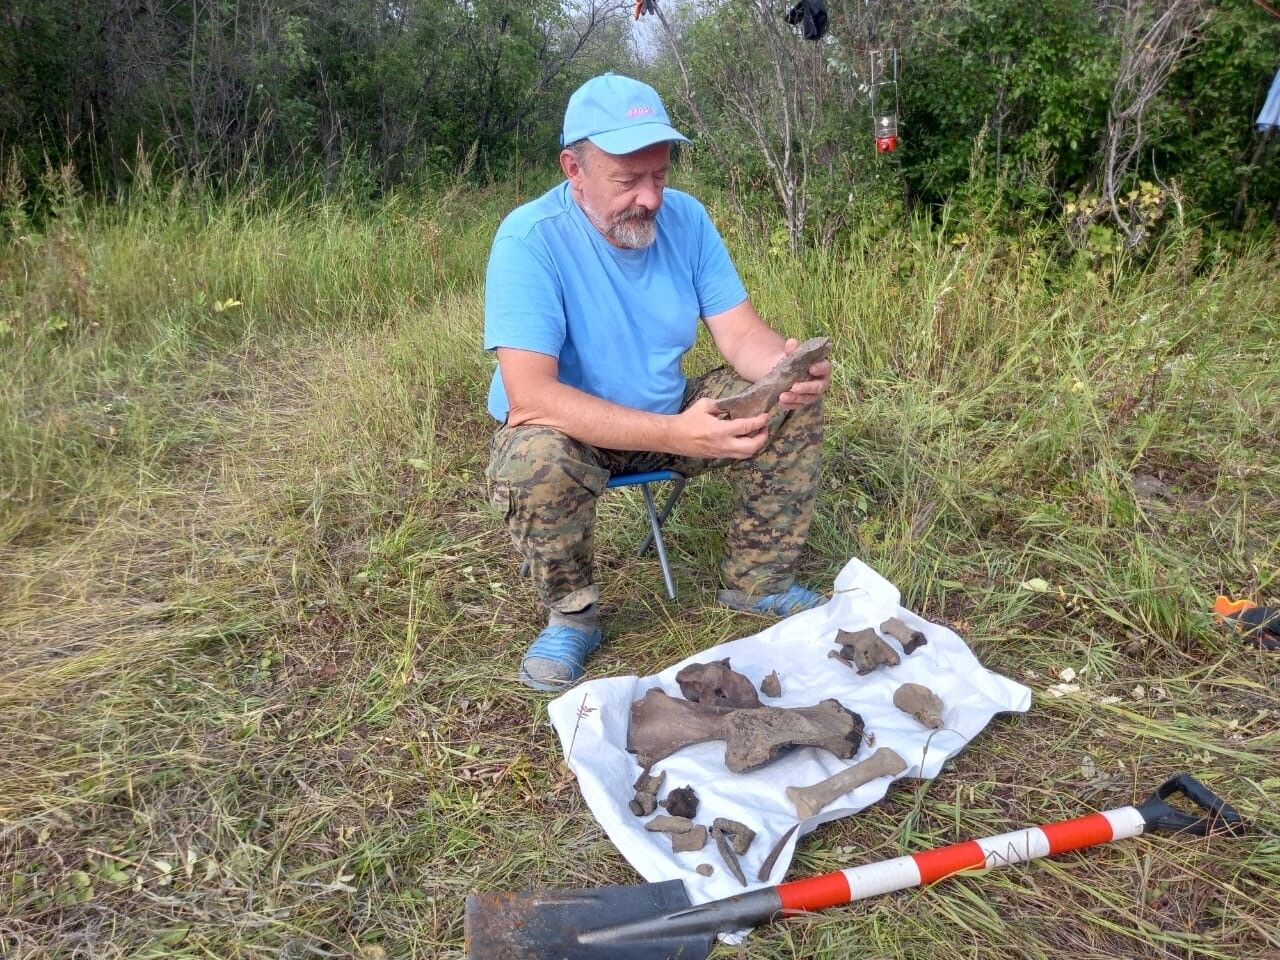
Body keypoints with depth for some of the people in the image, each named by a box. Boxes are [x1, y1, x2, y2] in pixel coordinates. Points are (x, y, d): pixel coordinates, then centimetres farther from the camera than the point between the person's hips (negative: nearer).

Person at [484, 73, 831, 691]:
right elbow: (529, 394, -35)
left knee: (794, 405, -9)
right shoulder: (531, 238, -24)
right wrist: (674, 436, -44)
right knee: (537, 461, -38)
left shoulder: (684, 217, -6)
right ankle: (571, 617, -8)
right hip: (570, 429, -5)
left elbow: (742, 334, -7)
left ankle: (757, 582, 8)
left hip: (671, 415, 5)